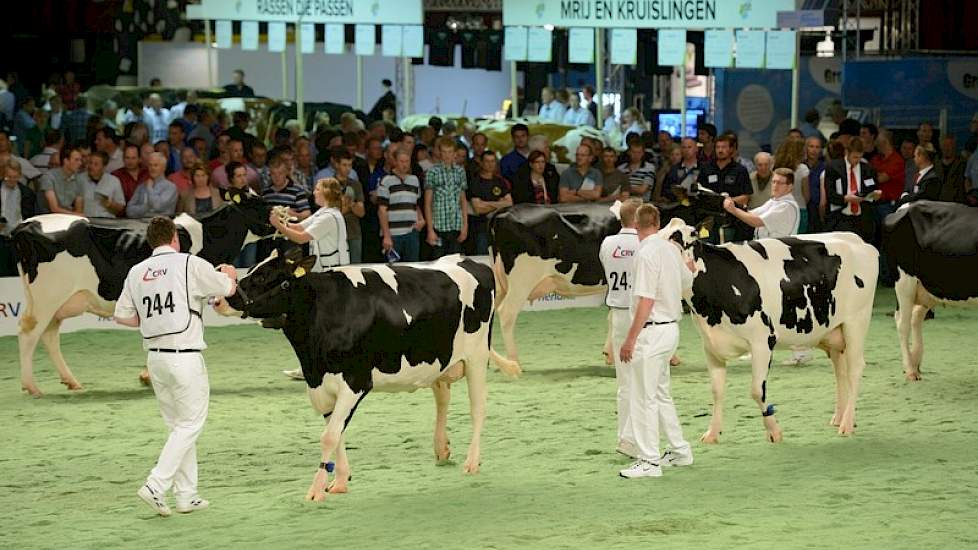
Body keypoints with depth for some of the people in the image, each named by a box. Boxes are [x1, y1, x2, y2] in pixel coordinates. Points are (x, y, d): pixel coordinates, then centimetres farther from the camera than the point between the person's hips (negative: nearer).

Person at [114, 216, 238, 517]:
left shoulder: (136, 272, 7)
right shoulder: (190, 264, -7)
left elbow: (122, 315, 9)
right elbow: (228, 288, 4)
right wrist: (228, 274, 27)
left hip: (155, 357, 6)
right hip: (185, 356, -6)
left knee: (179, 426, 15)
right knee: (190, 425, 0)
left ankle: (186, 495, 15)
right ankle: (156, 486, -12)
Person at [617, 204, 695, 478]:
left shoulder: (647, 253, -18)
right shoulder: (670, 249, 9)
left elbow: (646, 302, -22)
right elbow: (687, 282, 28)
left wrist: (630, 339, -20)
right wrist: (689, 266, 51)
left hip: (651, 330, -9)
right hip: (671, 329, 9)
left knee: (643, 397, -4)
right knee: (660, 394, 20)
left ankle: (649, 461, -2)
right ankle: (679, 450, 26)